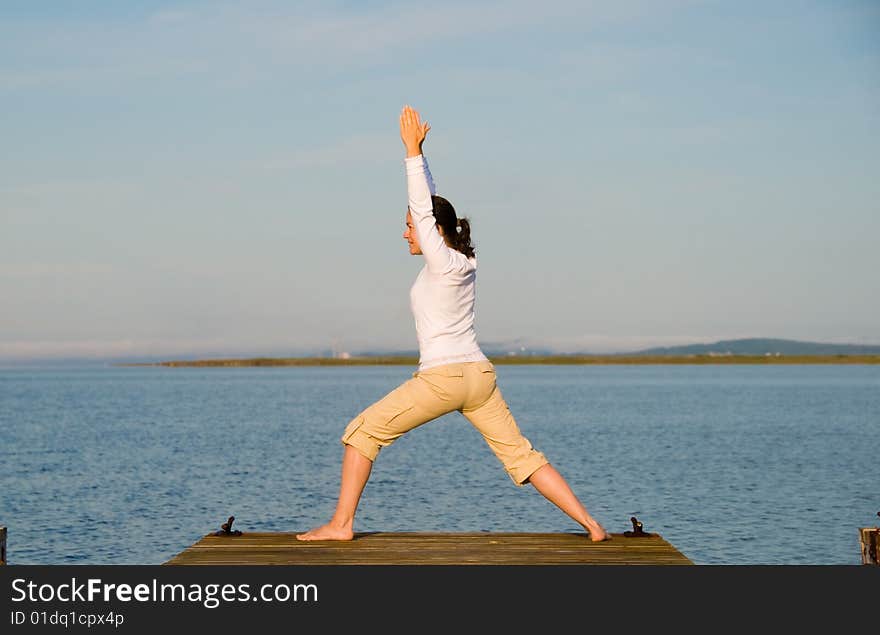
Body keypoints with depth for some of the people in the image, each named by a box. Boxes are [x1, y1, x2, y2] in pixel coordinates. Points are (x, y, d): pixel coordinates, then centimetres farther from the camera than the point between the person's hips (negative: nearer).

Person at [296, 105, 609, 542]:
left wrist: (413, 151, -10)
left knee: (362, 431, 2)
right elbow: (430, 204, 19)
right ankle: (590, 524, -1)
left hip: (442, 377, -8)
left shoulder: (441, 262, -9)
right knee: (521, 454, 7)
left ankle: (341, 523, 1)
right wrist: (415, 152, 18)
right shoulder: (461, 259, 11)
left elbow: (423, 207, -12)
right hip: (479, 375, 8)